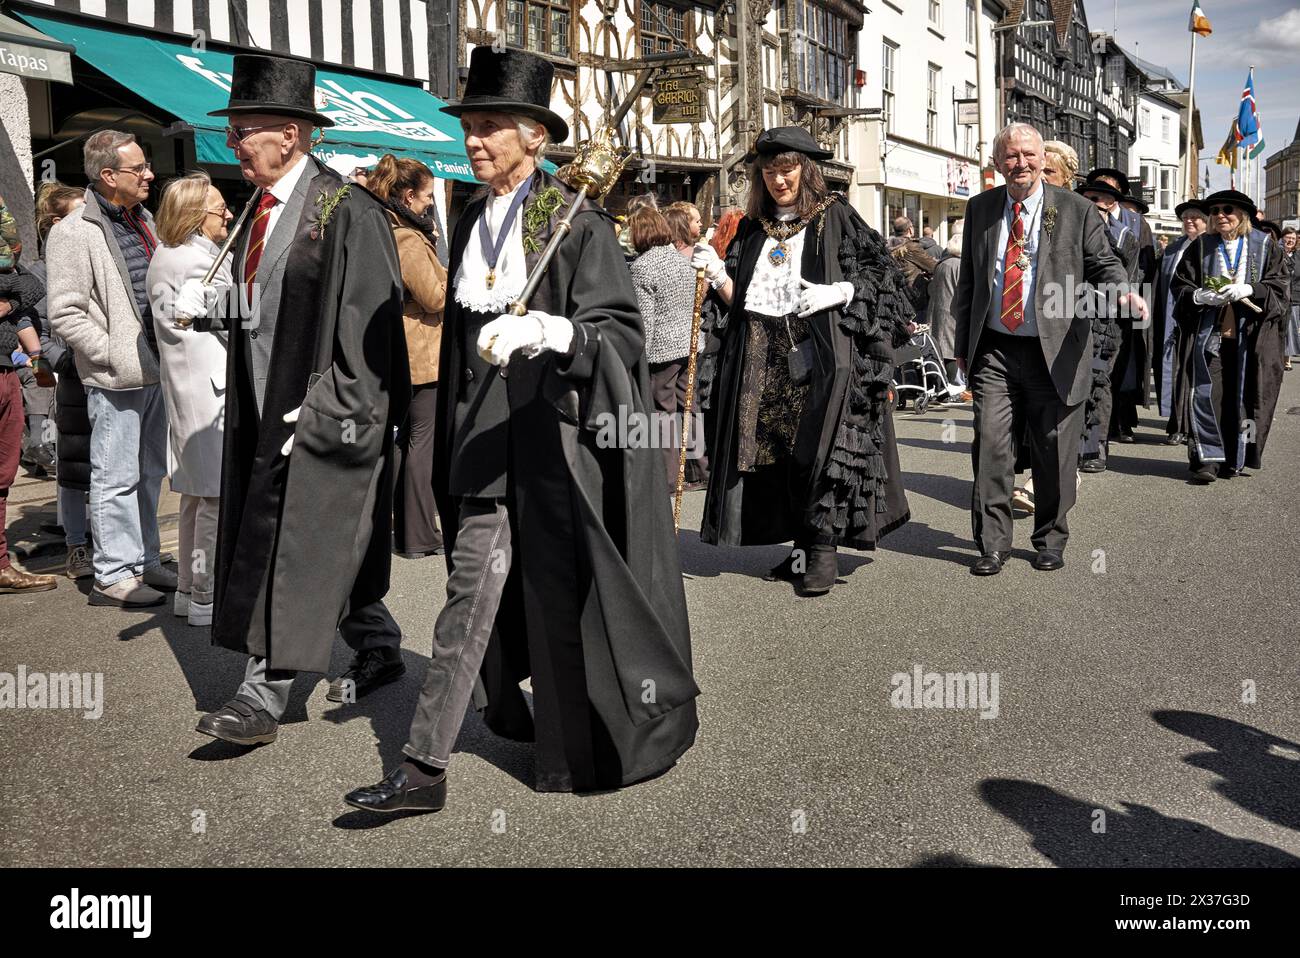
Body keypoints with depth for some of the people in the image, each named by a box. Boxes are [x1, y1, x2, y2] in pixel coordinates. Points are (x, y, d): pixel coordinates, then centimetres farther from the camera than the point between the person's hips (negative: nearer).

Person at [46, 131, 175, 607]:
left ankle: (144, 562, 27)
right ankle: (112, 575, 8)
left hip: (155, 371, 8)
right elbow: (64, 315, -14)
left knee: (149, 474, 15)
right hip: (116, 379, -8)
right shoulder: (74, 233, -11)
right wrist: (114, 353, -16)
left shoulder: (143, 219, 14)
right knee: (117, 478, -1)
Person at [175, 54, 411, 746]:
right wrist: (212, 306, 2)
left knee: (297, 548, -5)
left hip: (326, 417, -8)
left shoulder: (347, 210, -13)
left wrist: (323, 412, -18)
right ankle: (380, 650, 31)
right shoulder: (261, 210, 12)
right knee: (332, 547, 15)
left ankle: (264, 695, 4)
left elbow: (367, 325, -16)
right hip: (267, 412, 9)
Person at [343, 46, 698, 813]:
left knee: (561, 592, 5)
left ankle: (578, 748, 25)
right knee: (473, 585, 4)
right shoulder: (473, 226, 12)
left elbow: (622, 329, -12)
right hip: (488, 432, 5)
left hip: (557, 429, -5)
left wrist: (542, 330, -30)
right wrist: (453, 445, 19)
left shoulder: (579, 224, -6)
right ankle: (425, 767, 11)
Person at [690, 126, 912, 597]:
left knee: (819, 448, -12)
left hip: (819, 350, -5)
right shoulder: (752, 229, 17)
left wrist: (838, 292, -14)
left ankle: (823, 550, -7)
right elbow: (740, 299, 15)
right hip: (763, 354, 5)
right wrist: (716, 272, -2)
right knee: (777, 453, 3)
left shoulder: (834, 216, 4)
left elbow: (881, 274, 1)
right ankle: (802, 547, 11)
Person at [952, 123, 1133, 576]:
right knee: (991, 446, -3)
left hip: (1054, 351, -1)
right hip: (993, 351, 2)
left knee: (1054, 452, 5)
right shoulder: (980, 208, 10)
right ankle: (992, 544, 8)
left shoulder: (1076, 210, 2)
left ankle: (1050, 540, 23)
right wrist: (963, 343, 14)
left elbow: (1103, 264, 3)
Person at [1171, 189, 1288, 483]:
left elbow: (1278, 288, 2)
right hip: (1209, 334, 0)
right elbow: (1180, 285, 6)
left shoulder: (1265, 246, 6)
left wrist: (1250, 289, -16)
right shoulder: (1201, 246, 8)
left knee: (1242, 397, 2)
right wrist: (1199, 296, -14)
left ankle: (1235, 459, 14)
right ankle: (1208, 458, -4)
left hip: (1249, 335, 0)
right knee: (1207, 395, -7)